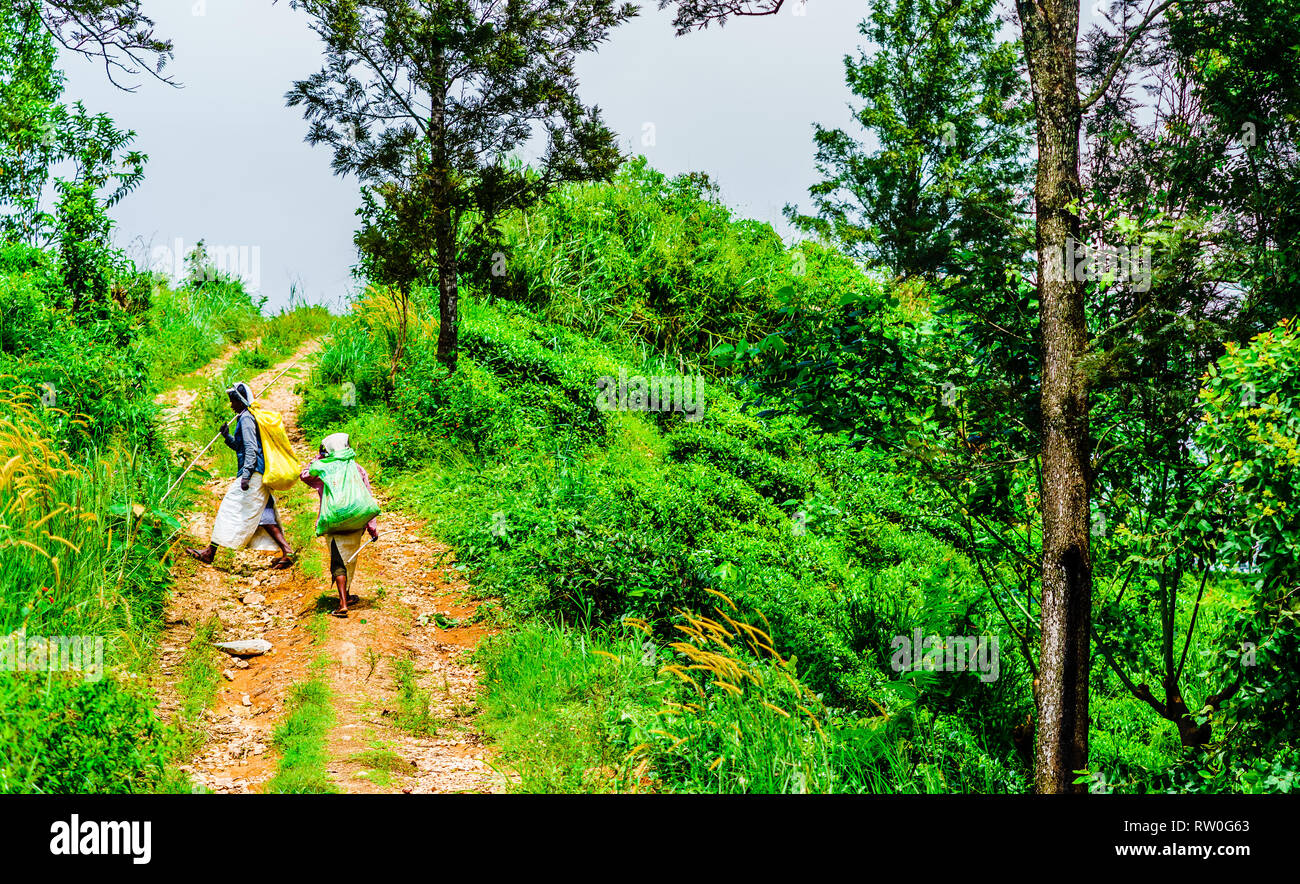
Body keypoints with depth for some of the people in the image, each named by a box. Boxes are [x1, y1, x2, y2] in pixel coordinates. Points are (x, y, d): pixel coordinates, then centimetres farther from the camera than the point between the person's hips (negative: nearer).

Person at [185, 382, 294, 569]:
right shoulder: (250, 417, 22)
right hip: (261, 476, 10)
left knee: (230, 509, -5)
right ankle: (287, 551, -2)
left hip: (253, 475, -10)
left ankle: (210, 552, -2)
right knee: (263, 515, 6)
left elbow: (251, 448, -17)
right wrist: (227, 436, 16)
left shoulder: (246, 418, -8)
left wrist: (246, 474, -22)